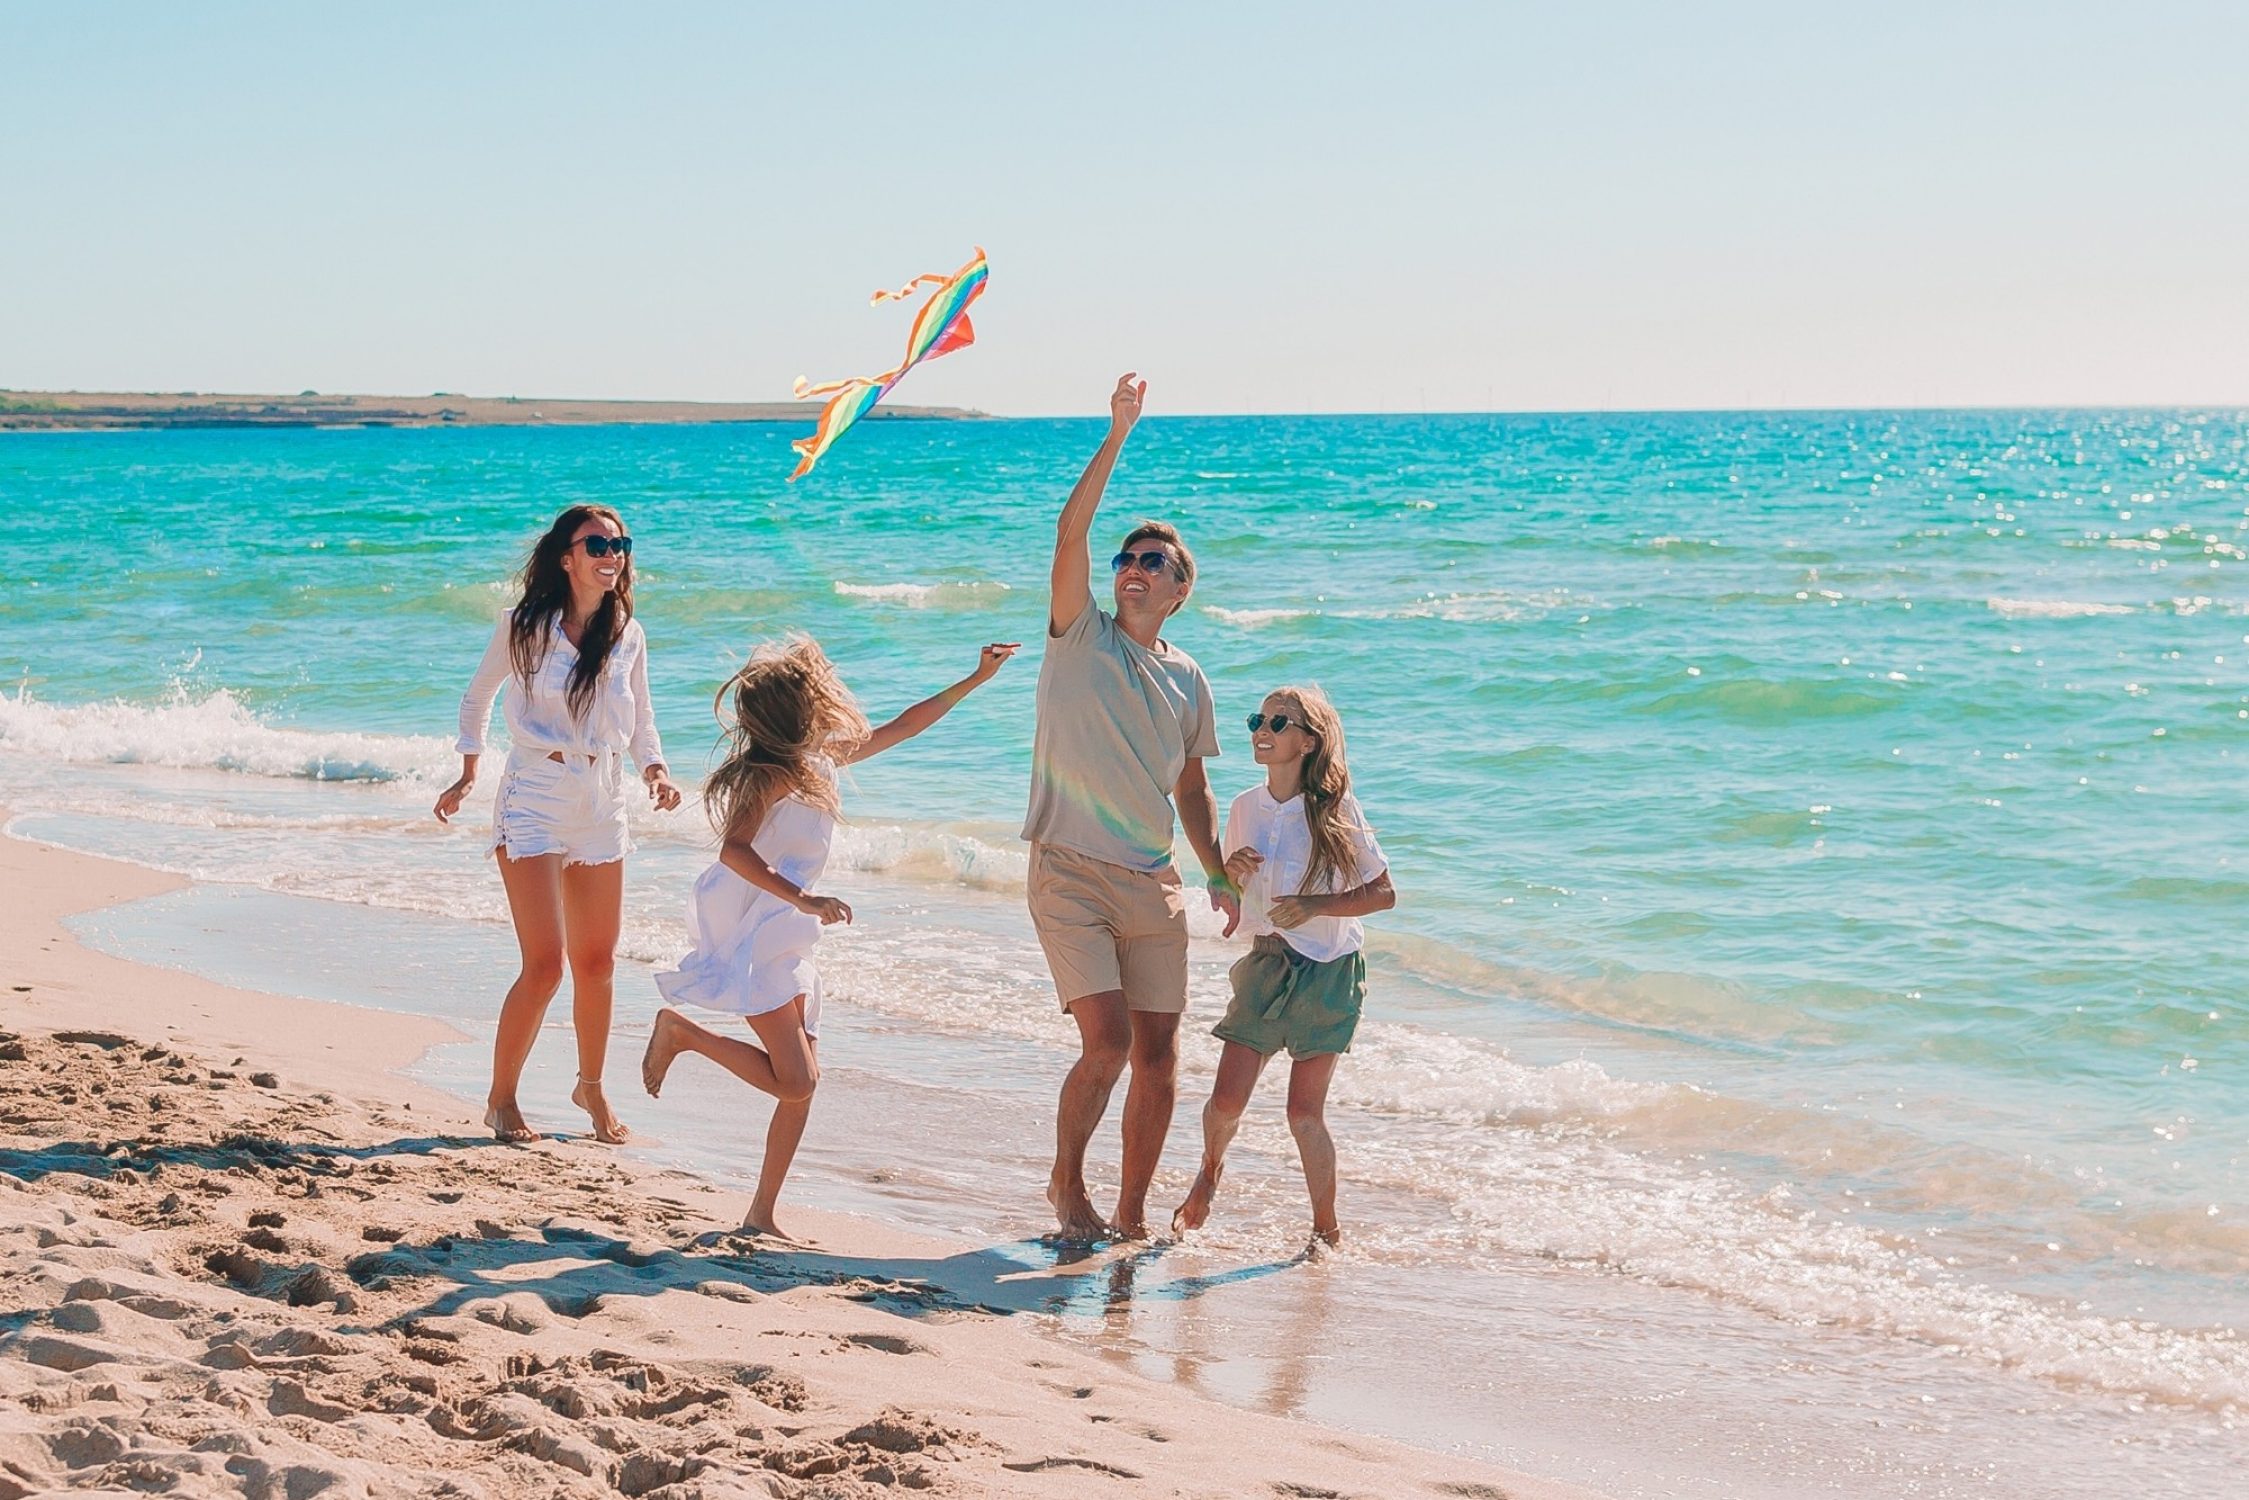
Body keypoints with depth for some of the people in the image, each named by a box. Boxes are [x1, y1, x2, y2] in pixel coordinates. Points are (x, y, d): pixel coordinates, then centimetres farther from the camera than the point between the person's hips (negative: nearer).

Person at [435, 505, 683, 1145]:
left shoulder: (628, 635, 5)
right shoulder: (525, 626, -5)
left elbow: (640, 724, 14)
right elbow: (478, 696, 10)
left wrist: (656, 771, -4)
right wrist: (467, 774, 7)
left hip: (602, 804, 4)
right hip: (533, 802, -4)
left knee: (597, 961, 9)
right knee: (544, 963, -11)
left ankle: (591, 1087, 29)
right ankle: (501, 1098, 5)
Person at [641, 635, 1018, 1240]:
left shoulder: (821, 758, 10)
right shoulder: (774, 772, -15)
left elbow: (901, 728, 21)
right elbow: (734, 850, -27)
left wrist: (976, 679, 22)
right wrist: (802, 899, -35)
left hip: (783, 941, 9)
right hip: (754, 940, -9)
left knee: (802, 1082, 5)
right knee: (794, 1083, -13)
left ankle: (761, 1217, 9)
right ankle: (681, 1032, 3)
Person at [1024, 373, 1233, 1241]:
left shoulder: (1187, 680, 13)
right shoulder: (1080, 633, 2)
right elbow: (1070, 531, -12)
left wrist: (1221, 875, 9)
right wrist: (1118, 435, -14)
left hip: (1152, 883, 4)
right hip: (1069, 873, -4)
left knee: (1157, 1055, 1)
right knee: (1107, 1042, -14)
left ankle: (1130, 1214, 15)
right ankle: (1066, 1179, 11)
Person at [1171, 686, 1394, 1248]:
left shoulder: (1336, 811, -10)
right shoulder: (1245, 808, 3)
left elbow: (1384, 893, -9)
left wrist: (1314, 906, -21)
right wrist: (1230, 874, -9)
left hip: (1328, 971, -3)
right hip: (1265, 964, 4)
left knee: (1304, 1111, -3)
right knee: (1227, 1100, -3)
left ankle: (1327, 1228, 14)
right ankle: (1210, 1170, 30)